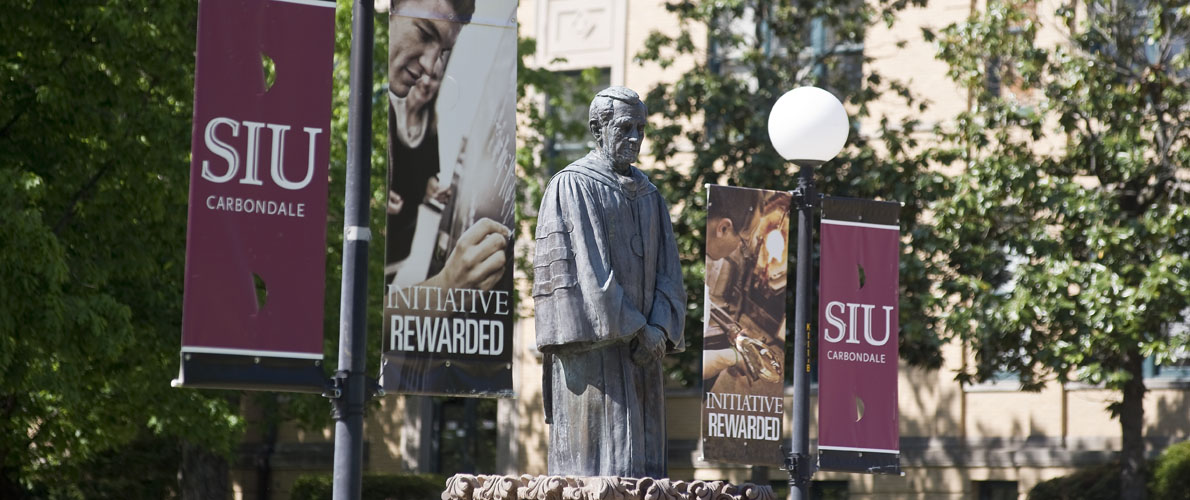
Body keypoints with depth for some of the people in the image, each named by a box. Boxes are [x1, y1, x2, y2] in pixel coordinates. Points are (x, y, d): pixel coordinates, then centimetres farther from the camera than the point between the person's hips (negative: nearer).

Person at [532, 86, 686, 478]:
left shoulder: (648, 196, 17)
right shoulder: (572, 186, -4)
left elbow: (667, 272, 10)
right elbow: (588, 270, -12)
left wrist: (659, 329, -8)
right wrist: (636, 329, -15)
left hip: (641, 348, 7)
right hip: (594, 346, -7)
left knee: (642, 458, 3)